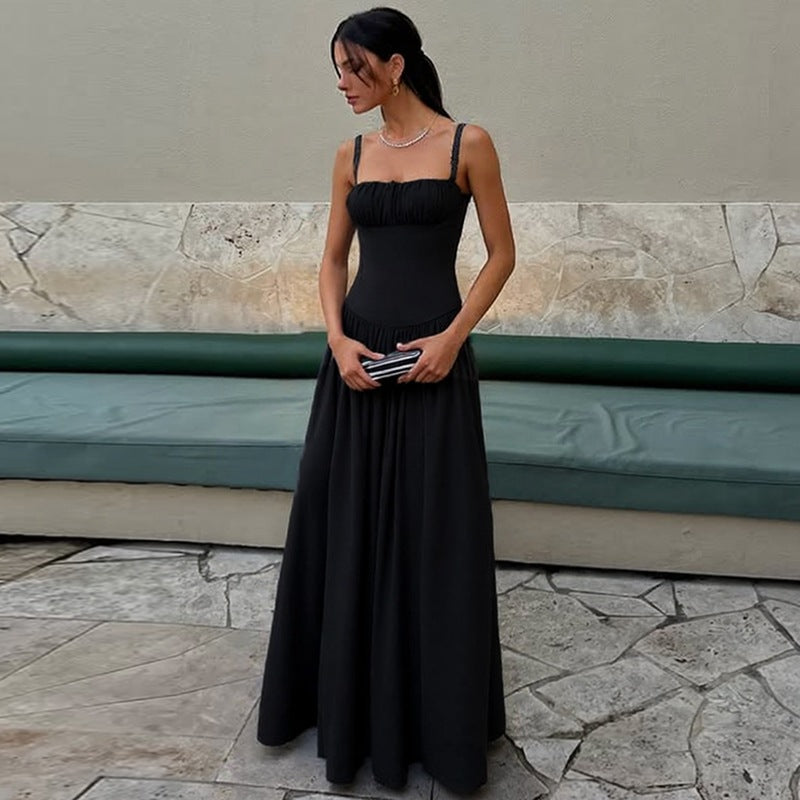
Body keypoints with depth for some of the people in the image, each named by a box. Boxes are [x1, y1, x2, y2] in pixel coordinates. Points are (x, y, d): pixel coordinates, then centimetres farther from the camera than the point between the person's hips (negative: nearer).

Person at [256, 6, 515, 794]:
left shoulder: (467, 143, -2)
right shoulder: (352, 155, 9)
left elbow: (501, 254, -1)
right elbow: (332, 258, 11)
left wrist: (453, 336, -14)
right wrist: (337, 337, -7)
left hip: (433, 355, -4)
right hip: (357, 353, 4)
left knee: (434, 535, 3)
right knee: (345, 525, 10)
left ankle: (438, 716, 24)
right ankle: (351, 699, 32)